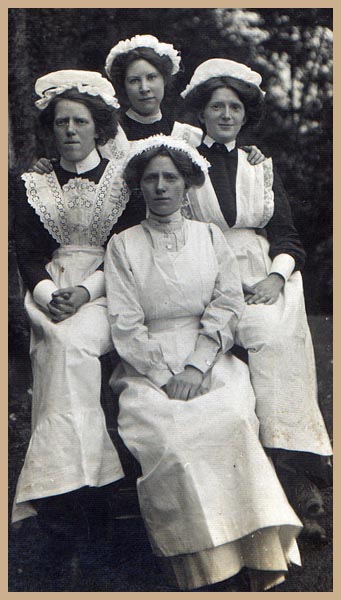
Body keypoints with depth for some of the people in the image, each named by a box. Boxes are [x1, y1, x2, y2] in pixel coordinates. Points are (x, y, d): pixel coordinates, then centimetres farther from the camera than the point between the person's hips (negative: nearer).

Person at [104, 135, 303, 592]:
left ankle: (258, 561, -24)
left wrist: (196, 367, -11)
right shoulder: (123, 245, 9)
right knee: (170, 436, -30)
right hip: (147, 368, -1)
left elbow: (228, 306, 4)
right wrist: (166, 377, -12)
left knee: (230, 420, -30)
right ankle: (199, 570, -21)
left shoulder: (210, 236, 14)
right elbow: (125, 326, 1)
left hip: (210, 361, 1)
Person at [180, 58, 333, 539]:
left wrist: (277, 276, -5)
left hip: (265, 279, 3)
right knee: (270, 336, -28)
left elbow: (287, 238, 15)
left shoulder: (261, 165, 20)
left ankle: (288, 461, -26)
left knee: (281, 336, -27)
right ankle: (295, 476, -25)